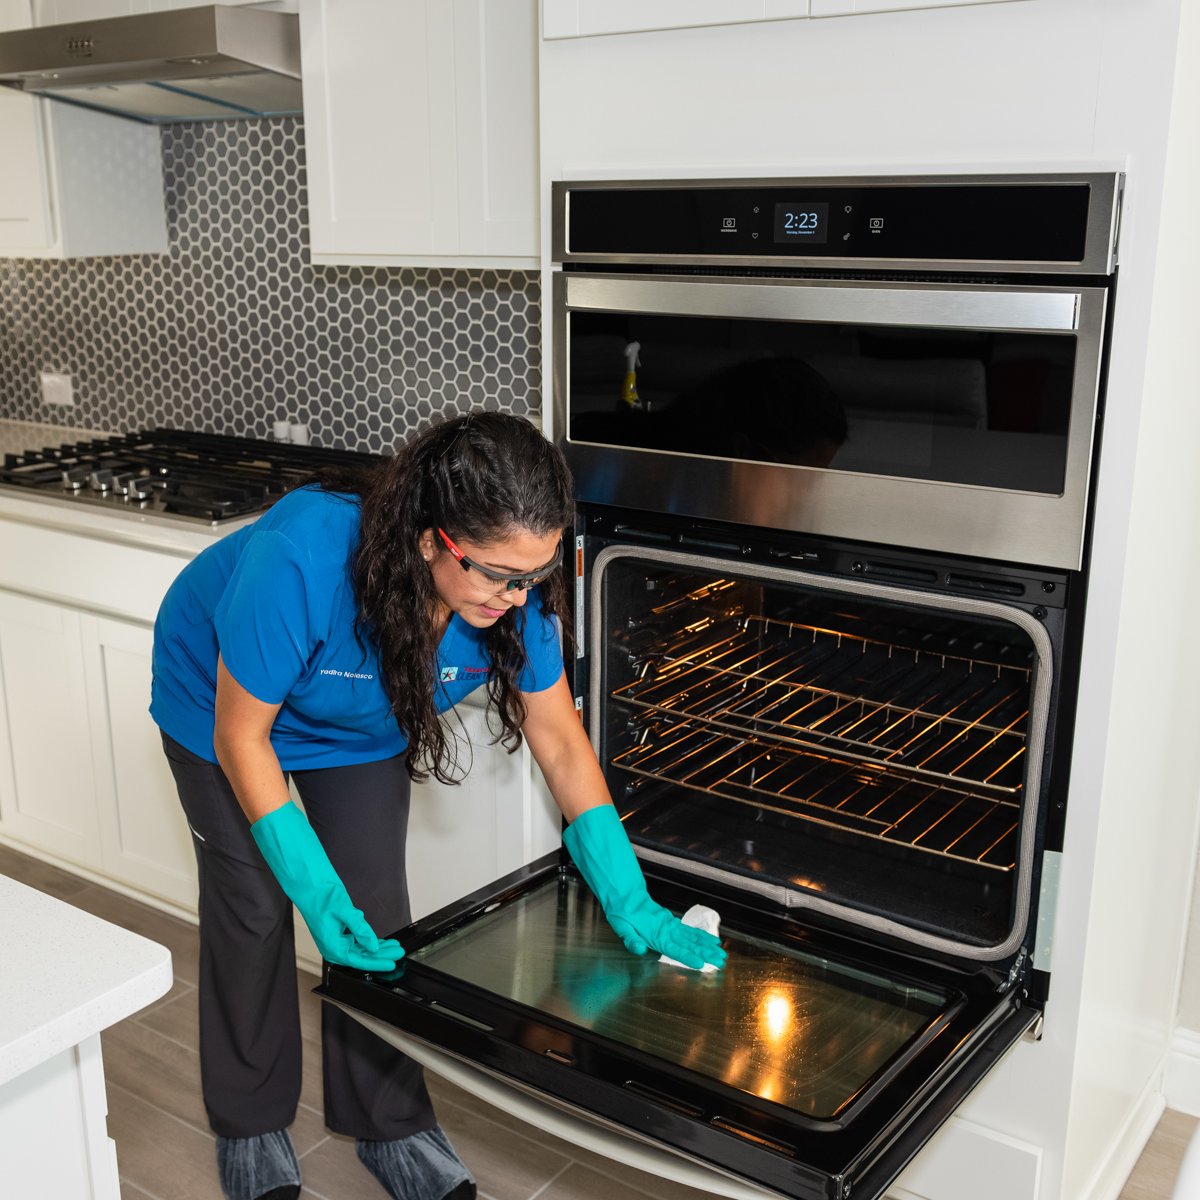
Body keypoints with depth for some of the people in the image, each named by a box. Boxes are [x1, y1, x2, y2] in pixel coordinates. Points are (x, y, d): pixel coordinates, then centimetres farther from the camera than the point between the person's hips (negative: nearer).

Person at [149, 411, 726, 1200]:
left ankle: (390, 1127, 23)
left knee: (376, 914, 1)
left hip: (361, 728, 3)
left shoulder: (511, 586, -31)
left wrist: (631, 904, -17)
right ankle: (251, 1129, 27)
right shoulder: (300, 562, -45)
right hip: (223, 702, -3)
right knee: (255, 911, 2)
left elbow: (561, 743, -17)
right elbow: (241, 736, -29)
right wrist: (316, 893, -31)